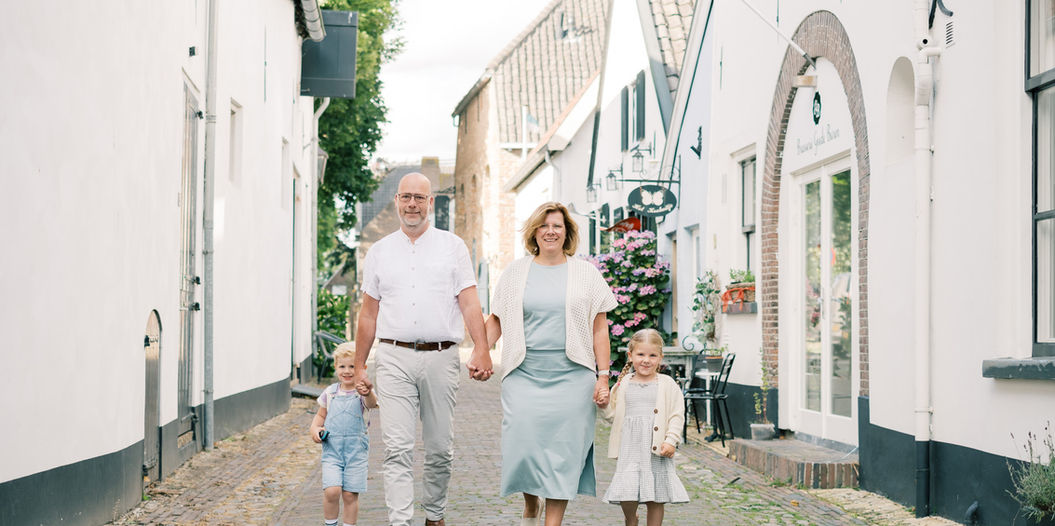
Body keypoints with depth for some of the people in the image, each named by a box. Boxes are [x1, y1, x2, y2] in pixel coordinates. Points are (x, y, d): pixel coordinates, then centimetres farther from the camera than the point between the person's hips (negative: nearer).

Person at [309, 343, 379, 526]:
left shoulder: (363, 392, -4)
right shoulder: (330, 393, 6)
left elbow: (372, 403, -28)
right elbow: (320, 415, 21)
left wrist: (368, 393, -51)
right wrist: (314, 429, 1)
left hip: (356, 451, -1)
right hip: (332, 450, 1)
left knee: (350, 495, 2)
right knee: (332, 491, -13)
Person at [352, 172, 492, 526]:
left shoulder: (452, 247, 8)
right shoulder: (380, 252, 13)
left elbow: (470, 302, 0)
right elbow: (368, 313, 16)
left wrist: (481, 349, -13)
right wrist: (359, 366, 12)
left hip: (440, 358, 0)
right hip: (394, 358, 0)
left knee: (440, 449, 6)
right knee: (397, 448, -9)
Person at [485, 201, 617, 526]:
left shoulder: (586, 274, 8)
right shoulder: (515, 273, 12)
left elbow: (599, 328, 7)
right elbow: (496, 320, 15)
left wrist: (603, 376, 0)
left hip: (571, 377, 0)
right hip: (524, 375, 1)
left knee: (563, 452, -3)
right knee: (522, 446, -6)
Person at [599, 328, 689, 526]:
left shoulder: (667, 384, 3)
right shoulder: (623, 384, 9)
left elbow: (677, 415, 1)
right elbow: (615, 415, 14)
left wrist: (671, 441, -9)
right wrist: (605, 405, -6)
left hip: (657, 449, -1)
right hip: (630, 446, 1)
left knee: (655, 498, 3)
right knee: (626, 491, -7)